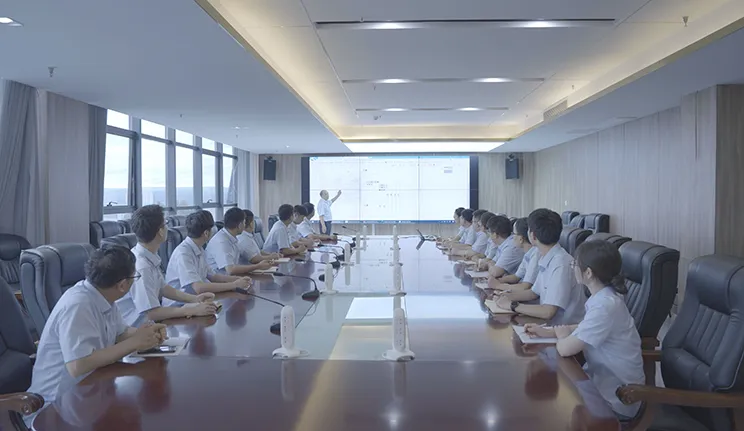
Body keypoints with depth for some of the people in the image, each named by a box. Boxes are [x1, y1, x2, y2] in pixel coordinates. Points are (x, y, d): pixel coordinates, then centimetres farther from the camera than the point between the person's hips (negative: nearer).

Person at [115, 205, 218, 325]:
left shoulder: (150, 257, 2)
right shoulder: (141, 266, -24)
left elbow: (162, 288, 15)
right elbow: (151, 313, -24)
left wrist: (194, 298, 3)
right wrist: (192, 310, -20)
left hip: (144, 320, 8)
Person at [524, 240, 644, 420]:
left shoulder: (605, 306, -29)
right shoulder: (604, 296, 0)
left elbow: (565, 349, -28)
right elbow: (584, 328, 16)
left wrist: (561, 335, -5)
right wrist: (548, 332, 4)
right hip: (606, 378, 8)